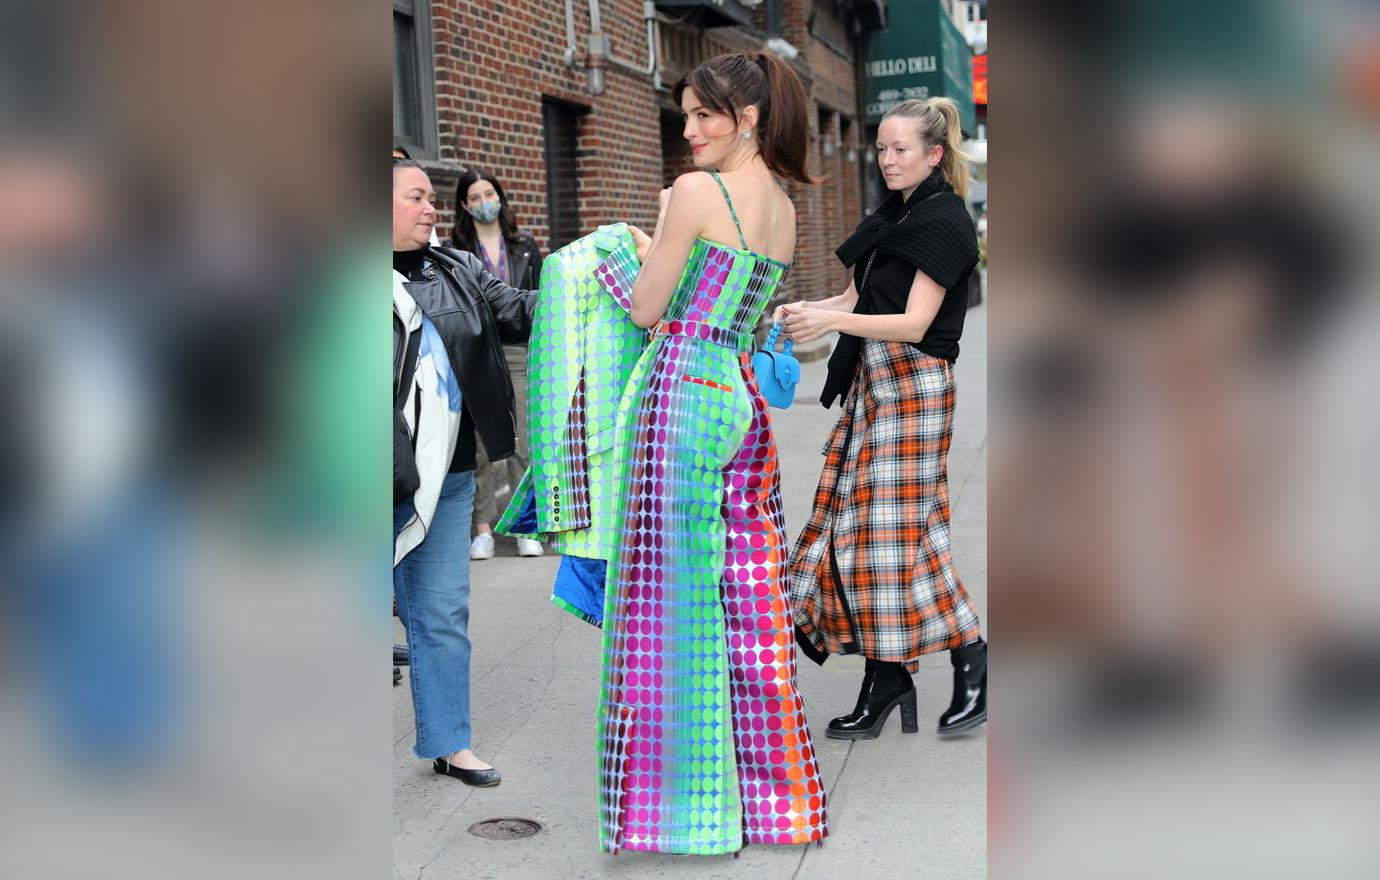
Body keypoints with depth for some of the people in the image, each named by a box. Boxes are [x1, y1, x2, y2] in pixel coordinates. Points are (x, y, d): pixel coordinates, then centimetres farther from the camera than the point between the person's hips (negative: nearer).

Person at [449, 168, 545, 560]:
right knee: (480, 444, -2)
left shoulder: (525, 244, 13)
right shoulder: (456, 249, 6)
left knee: (524, 443, -2)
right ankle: (483, 529, 5)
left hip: (519, 352, 1)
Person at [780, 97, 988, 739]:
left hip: (912, 385, -8)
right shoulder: (894, 216, 16)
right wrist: (804, 310, -1)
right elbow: (858, 299, 17)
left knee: (892, 524, -7)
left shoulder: (945, 222, -10)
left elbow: (913, 324, -18)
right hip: (872, 382, 9)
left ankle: (970, 656, 7)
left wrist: (833, 321, -30)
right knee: (860, 516, 6)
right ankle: (886, 677, 12)